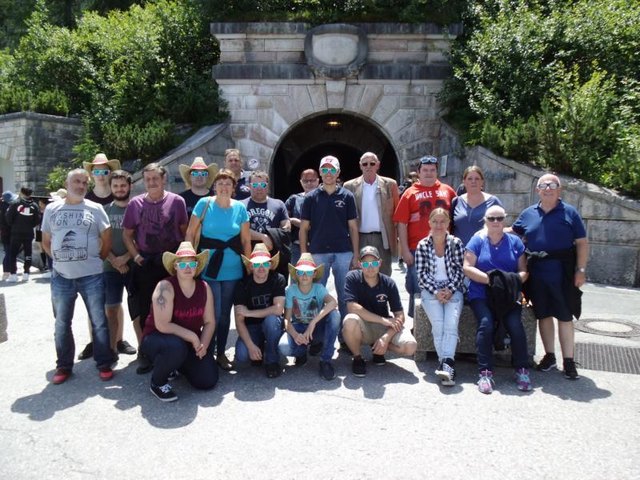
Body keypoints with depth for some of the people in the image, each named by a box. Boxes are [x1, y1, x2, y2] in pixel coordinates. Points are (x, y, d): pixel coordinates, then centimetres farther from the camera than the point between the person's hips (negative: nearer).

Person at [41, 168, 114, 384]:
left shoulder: (95, 209, 2)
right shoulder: (51, 209, 8)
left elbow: (107, 240, 5)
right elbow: (46, 241, 13)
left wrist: (95, 260, 4)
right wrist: (60, 259, 5)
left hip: (91, 276, -2)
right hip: (61, 277, 2)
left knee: (99, 322, 3)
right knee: (62, 323, 12)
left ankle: (104, 364, 15)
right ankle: (64, 365, 26)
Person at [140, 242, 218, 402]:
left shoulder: (204, 287, -5)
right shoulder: (165, 286, -22)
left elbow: (210, 322, -2)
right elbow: (162, 325, -28)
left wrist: (203, 344, -19)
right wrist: (192, 337, -25)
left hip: (190, 343, 5)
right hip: (156, 338, -5)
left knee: (208, 381, -8)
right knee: (176, 347, -40)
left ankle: (178, 365, 23)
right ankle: (157, 382, -8)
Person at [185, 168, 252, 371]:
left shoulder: (240, 208, 3)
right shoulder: (204, 204, -4)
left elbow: (246, 240, 8)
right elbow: (190, 234, 0)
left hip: (233, 270, 3)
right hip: (209, 268, -3)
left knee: (225, 313, 12)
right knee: (214, 313, -3)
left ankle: (221, 353, 26)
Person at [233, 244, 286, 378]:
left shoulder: (278, 280, -14)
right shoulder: (243, 285, -12)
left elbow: (278, 309, -25)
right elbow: (239, 321, -15)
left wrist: (249, 313, -21)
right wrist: (251, 346, -26)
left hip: (272, 325, -1)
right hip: (251, 327, 1)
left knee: (272, 319, -36)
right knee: (241, 356, -27)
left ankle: (271, 361, -13)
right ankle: (259, 351, 10)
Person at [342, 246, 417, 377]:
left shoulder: (388, 283, -7)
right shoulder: (352, 278, -14)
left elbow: (400, 315, -9)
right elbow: (352, 307, -26)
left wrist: (386, 337, -25)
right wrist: (384, 320, -24)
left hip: (384, 327, 2)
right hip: (362, 328, -2)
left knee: (410, 347, -22)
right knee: (350, 320, -37)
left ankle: (378, 348, 10)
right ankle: (358, 358, -7)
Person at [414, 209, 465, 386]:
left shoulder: (456, 243, 5)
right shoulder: (422, 245, 6)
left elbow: (459, 271, 3)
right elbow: (422, 274, 2)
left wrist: (449, 290, -11)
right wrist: (435, 292, -11)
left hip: (453, 290, 0)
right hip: (430, 290, 0)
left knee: (451, 323, -25)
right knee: (438, 325, -23)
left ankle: (445, 363, -33)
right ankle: (448, 364, -22)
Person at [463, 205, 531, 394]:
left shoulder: (515, 242, 12)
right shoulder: (477, 241, 7)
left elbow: (524, 271, 8)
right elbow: (467, 268, -3)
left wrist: (514, 281, -14)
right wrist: (490, 278, -15)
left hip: (509, 295, 2)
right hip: (481, 295, -1)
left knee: (515, 325, -22)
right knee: (486, 324, -26)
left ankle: (522, 370, -7)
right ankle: (485, 372, -20)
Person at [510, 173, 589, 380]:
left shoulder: (569, 212, 1)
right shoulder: (528, 213, 9)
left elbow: (582, 243, -1)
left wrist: (581, 270, -8)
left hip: (562, 272, -3)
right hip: (537, 272, 3)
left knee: (565, 316, 3)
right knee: (543, 314, 11)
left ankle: (568, 361, 13)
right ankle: (549, 356, 25)